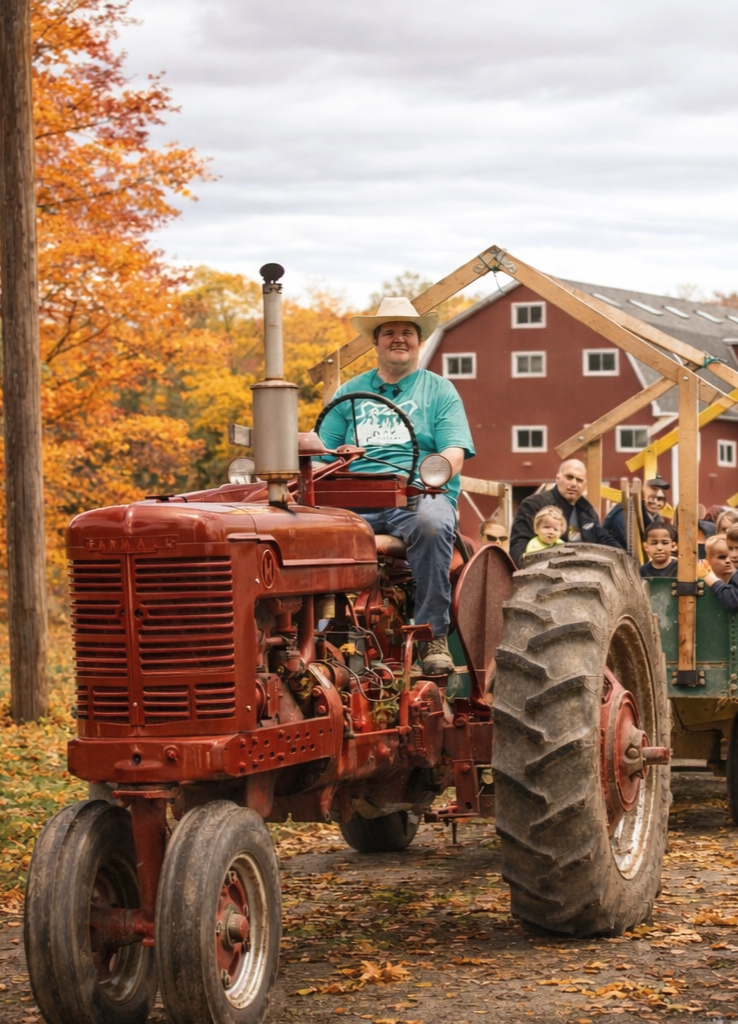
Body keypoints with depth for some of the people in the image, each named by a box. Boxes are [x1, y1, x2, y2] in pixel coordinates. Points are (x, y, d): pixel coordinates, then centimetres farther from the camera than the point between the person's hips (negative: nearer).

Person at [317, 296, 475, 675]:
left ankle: (433, 635, -31)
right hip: (356, 501, 2)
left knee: (432, 523, -39)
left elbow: (455, 453, 2)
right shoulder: (350, 393, 22)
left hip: (418, 497, -2)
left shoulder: (439, 391, 15)